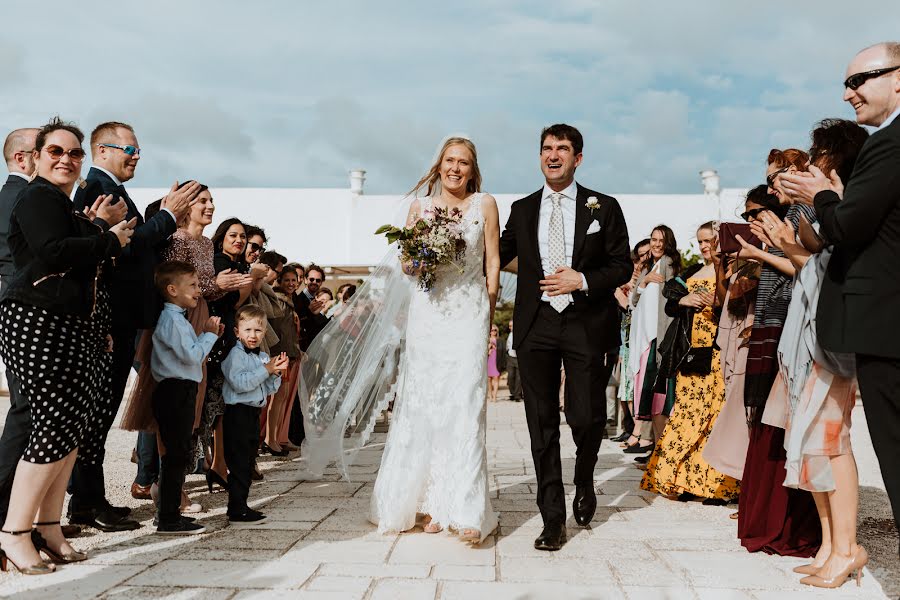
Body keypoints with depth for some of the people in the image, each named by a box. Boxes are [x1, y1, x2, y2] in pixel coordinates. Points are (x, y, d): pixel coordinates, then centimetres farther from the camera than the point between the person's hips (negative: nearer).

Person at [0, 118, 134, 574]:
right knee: (57, 425, -11)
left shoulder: (66, 206, 22)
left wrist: (90, 228, 6)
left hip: (77, 330, 10)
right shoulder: (38, 198, -5)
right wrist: (109, 239, -13)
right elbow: (53, 250, -22)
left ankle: (48, 527, 16)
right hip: (40, 325, -10)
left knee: (74, 425, 8)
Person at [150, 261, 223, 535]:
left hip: (180, 392, 11)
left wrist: (209, 335, 10)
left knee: (175, 454, 15)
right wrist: (209, 334, -8)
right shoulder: (172, 320, -14)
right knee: (177, 454, -8)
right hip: (176, 392, -11)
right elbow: (191, 355, -21)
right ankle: (169, 519, -5)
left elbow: (191, 355, 20)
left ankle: (168, 512, 23)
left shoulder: (177, 319, 19)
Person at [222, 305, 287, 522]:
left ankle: (241, 506, 22)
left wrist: (276, 373, -3)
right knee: (239, 462, -7)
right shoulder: (235, 354, -9)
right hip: (238, 413, -8)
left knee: (248, 462, 13)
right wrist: (266, 370, -22)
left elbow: (270, 389, 16)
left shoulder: (263, 357, 15)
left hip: (254, 412, 8)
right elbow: (239, 383, -23)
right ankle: (237, 509, -3)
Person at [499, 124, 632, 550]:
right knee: (542, 425, 3)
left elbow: (623, 266, 3)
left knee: (586, 417, -1)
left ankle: (584, 481, 34)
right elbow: (495, 257, 14)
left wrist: (583, 280, -13)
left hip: (586, 325, -2)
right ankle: (553, 520, 12)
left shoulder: (603, 207, 5)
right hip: (536, 326, 2)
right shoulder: (522, 210, 12)